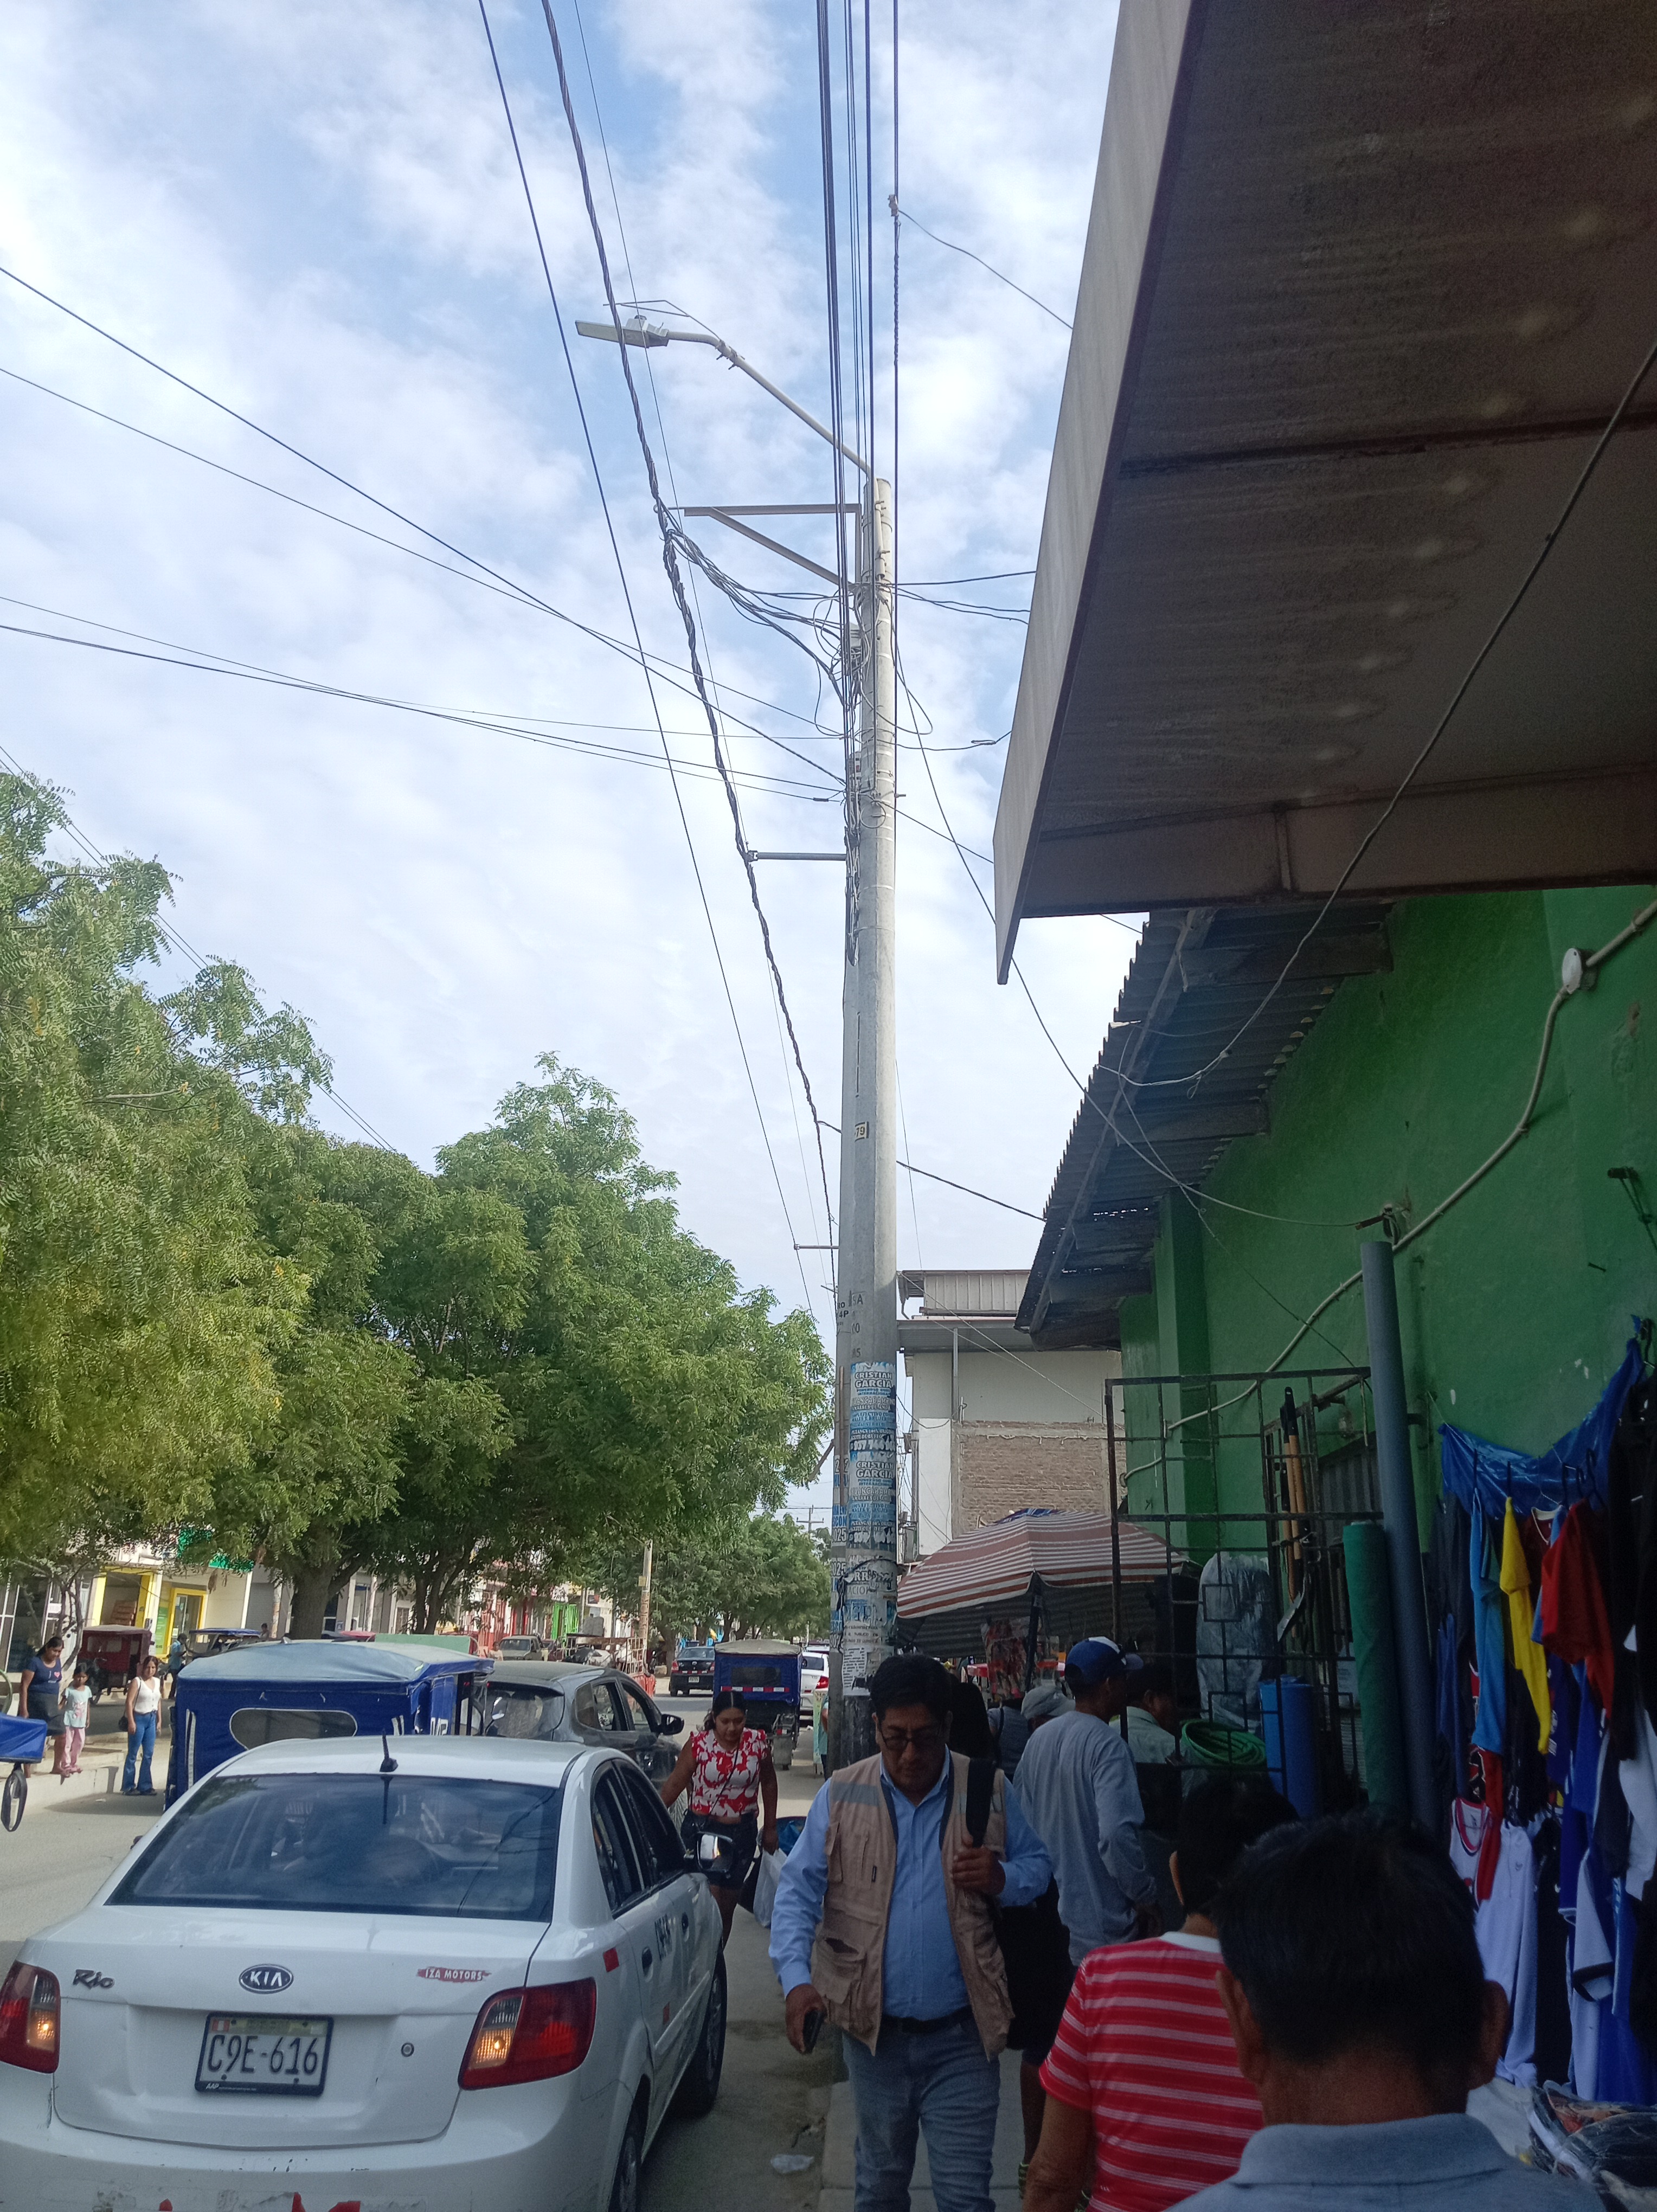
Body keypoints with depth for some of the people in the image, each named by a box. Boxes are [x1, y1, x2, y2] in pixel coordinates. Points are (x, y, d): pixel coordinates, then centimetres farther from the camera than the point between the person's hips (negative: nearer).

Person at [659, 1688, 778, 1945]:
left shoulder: (758, 1743, -5)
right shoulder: (699, 1743, -10)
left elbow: (769, 1784, 8)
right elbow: (674, 1784, -5)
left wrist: (770, 1827, 11)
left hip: (742, 1832, 2)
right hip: (702, 1828, -2)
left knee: (728, 1901, 11)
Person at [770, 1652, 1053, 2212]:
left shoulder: (988, 1791, -6)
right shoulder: (842, 1797, -6)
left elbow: (1037, 1866, 5)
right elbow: (798, 1890, -4)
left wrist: (1003, 1879, -17)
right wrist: (797, 1978, -18)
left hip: (962, 2037, -1)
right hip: (873, 2030, 2)